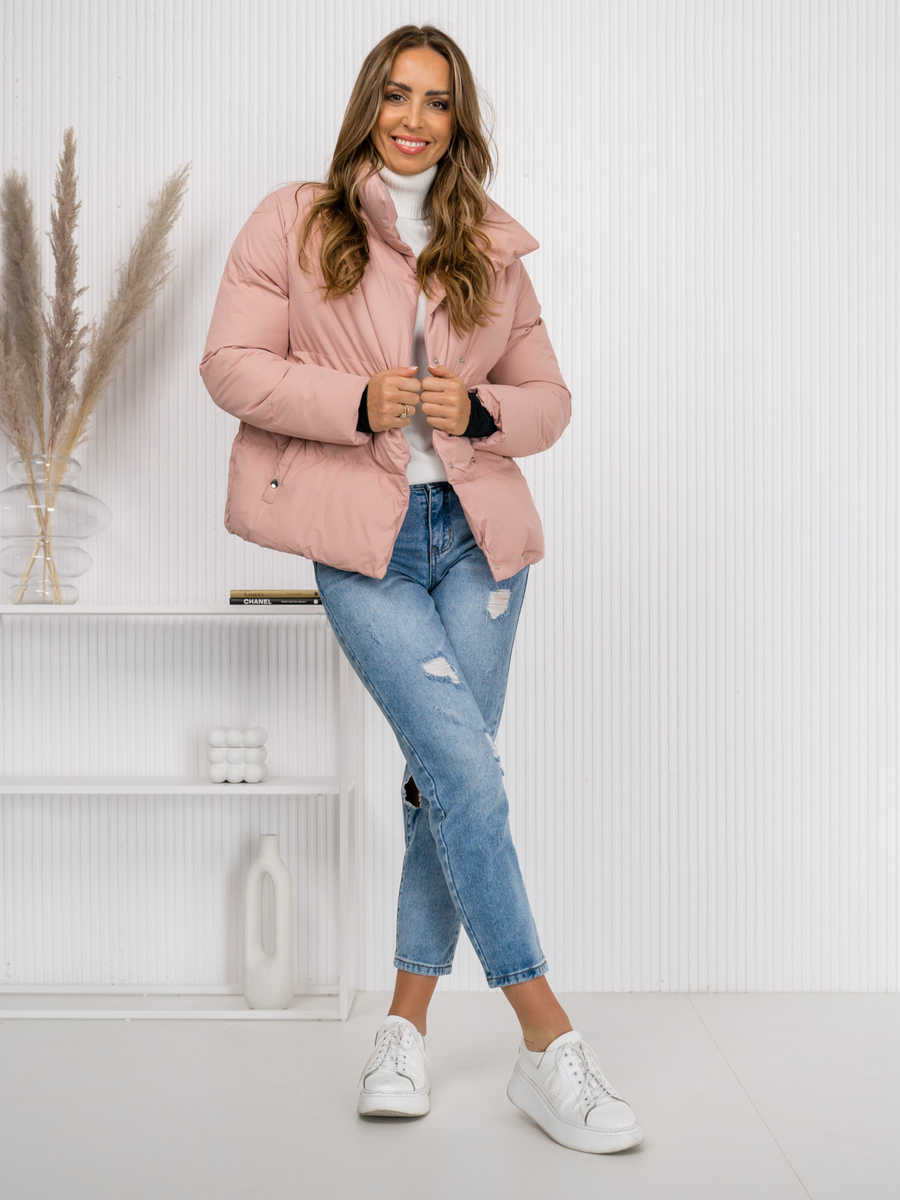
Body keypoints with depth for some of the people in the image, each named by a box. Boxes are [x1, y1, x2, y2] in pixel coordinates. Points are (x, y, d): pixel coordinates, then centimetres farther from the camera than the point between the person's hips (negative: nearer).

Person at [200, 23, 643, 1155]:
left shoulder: (493, 248, 13)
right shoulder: (291, 222, 5)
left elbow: (549, 396, 15)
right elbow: (230, 363, -1)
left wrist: (479, 410, -8)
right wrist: (360, 401, -15)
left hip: (477, 530, 4)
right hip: (361, 540, -3)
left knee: (446, 781, 5)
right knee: (466, 767, -14)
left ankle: (405, 1025, 21)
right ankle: (548, 1046, -5)